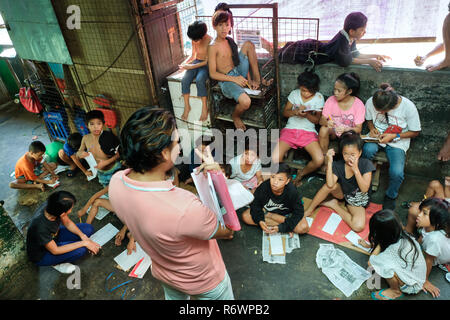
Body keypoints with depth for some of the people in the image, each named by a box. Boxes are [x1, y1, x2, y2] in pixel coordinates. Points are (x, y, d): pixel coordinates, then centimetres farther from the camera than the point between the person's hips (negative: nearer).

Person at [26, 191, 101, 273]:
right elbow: (55, 251, -28)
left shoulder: (51, 207, -22)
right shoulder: (41, 228, -40)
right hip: (41, 255, -6)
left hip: (54, 237, 7)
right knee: (81, 250, -25)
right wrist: (84, 243, -27)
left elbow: (67, 223, -4)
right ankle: (56, 263, 0)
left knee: (88, 229, -3)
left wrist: (83, 236, -17)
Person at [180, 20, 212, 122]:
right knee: (184, 80, -21)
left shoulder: (210, 41, -19)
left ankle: (204, 107, -19)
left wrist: (191, 66, -19)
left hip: (206, 64, -5)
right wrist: (185, 63, -4)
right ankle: (187, 106, -8)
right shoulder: (194, 41, 1)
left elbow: (207, 61, -18)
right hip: (196, 62, 6)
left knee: (199, 80, -35)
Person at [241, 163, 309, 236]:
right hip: (266, 210, 3)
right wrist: (260, 221, -30)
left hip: (286, 213, -3)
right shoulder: (263, 187, -27)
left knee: (303, 228, -26)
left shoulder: (292, 192, -29)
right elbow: (255, 204, -14)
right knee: (245, 216, -20)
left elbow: (298, 213, -23)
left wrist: (281, 227, -31)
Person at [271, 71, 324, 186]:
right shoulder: (294, 94, 6)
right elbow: (285, 112, 10)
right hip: (290, 129, 1)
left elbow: (317, 120, 4)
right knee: (275, 159, -23)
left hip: (308, 131, 0)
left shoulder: (319, 98, 3)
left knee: (319, 160, -24)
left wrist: (307, 114, -17)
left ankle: (300, 174, 5)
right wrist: (296, 111, -11)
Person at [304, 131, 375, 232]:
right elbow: (330, 185, -31)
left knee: (359, 226, -28)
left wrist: (355, 169, -38)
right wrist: (330, 162, -34)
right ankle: (309, 210, -16)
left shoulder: (366, 164, -19)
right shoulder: (338, 165, -16)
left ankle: (334, 205, -5)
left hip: (357, 201, -1)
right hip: (342, 193, 1)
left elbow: (364, 189, -27)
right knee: (331, 185, -33)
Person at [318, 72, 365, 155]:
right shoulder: (331, 100, -8)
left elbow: (358, 128, -15)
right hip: (333, 132, 2)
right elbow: (321, 120, -9)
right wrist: (326, 123, -35)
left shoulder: (358, 104, -14)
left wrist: (346, 129, -36)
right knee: (323, 129, -29)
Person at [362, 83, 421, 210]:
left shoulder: (408, 107, -18)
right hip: (377, 137, 2)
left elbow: (415, 132, -6)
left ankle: (390, 196, 9)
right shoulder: (371, 102, -12)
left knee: (397, 173, -26)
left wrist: (394, 136, -18)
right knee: (368, 150, -36)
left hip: (397, 142, -2)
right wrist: (372, 129, -12)